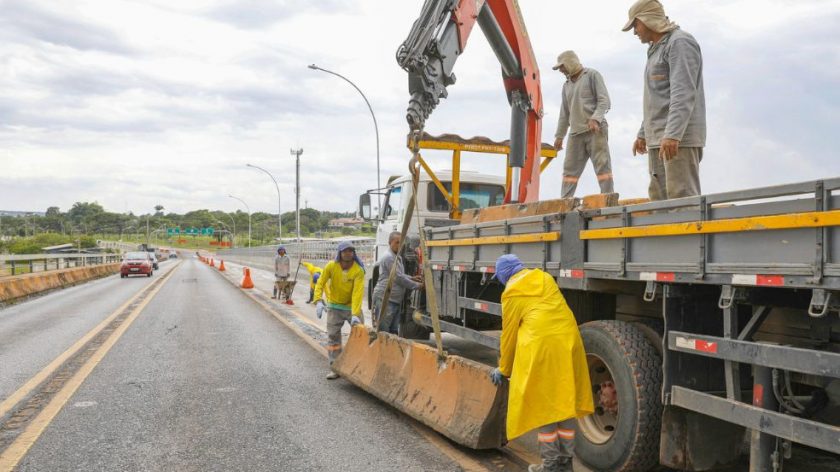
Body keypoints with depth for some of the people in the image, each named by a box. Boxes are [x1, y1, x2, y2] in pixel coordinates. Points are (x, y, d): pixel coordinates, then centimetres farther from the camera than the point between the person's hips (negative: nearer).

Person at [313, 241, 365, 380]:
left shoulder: (359, 270, -19)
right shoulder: (331, 266, -13)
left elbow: (357, 293, -26)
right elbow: (320, 283, -11)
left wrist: (355, 314, -33)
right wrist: (318, 301, -28)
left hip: (352, 306, -1)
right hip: (334, 307, 1)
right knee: (333, 336, 3)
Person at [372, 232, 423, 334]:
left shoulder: (397, 257, 18)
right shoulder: (389, 257, -13)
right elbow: (399, 278, -15)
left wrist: (411, 278, 13)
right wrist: (417, 285, -6)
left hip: (396, 300, 10)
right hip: (385, 299, -10)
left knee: (394, 332, 11)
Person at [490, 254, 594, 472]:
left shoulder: (512, 293, 3)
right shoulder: (544, 278, 21)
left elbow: (509, 333, 7)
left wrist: (504, 369, 19)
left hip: (541, 344, -6)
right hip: (567, 340, 6)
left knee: (542, 402, 4)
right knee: (564, 399, 13)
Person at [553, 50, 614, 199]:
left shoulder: (592, 75, 4)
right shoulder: (566, 85, 22)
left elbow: (604, 100, -5)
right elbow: (564, 113, 24)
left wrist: (595, 118, -21)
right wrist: (559, 135, 20)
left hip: (595, 130, -6)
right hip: (575, 133, 6)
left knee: (602, 165, -9)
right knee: (570, 169, 1)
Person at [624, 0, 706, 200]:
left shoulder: (680, 43, -6)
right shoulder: (657, 49, 23)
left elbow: (683, 94, -18)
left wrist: (672, 134, -27)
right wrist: (643, 134, 27)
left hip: (679, 138, -9)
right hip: (658, 139, 9)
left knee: (682, 197, -13)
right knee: (659, 196, 4)